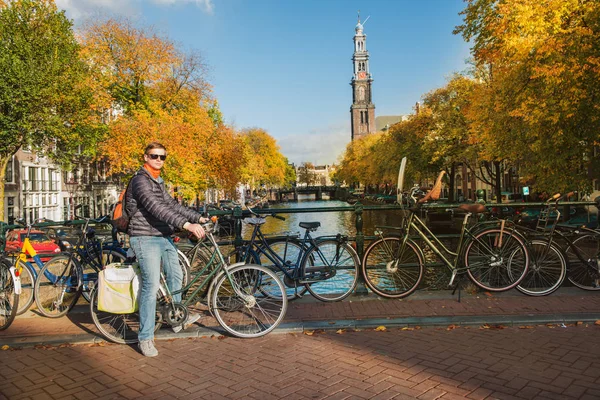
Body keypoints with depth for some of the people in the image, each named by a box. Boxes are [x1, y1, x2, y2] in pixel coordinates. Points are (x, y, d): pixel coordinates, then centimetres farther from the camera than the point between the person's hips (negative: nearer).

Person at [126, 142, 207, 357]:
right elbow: (157, 208, -27)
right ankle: (145, 338, -3)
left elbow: (172, 204, 16)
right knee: (152, 285, -13)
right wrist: (187, 225, -35)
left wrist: (200, 218, 8)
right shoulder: (141, 180, -14)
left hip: (164, 237, 10)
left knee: (176, 277, 20)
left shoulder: (158, 182, 17)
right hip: (145, 238, -10)